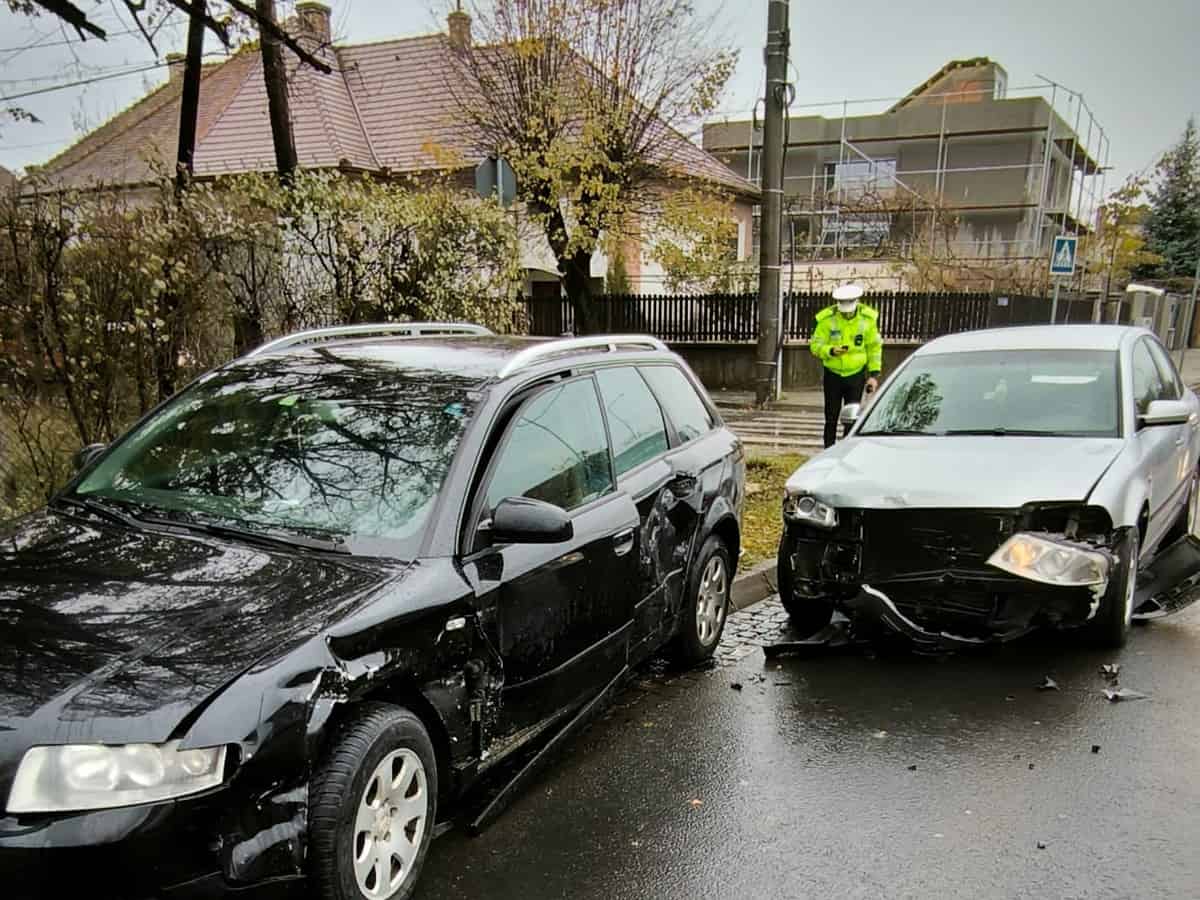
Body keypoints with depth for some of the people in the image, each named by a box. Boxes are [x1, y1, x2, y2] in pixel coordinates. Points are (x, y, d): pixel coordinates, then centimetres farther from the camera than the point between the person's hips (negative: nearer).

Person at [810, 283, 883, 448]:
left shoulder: (868, 318, -6)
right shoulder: (827, 318, -11)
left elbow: (874, 347, 3)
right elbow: (815, 345, -8)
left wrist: (874, 374, -1)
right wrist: (831, 351, -28)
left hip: (856, 375, 0)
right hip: (833, 374, 0)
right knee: (831, 418, 7)